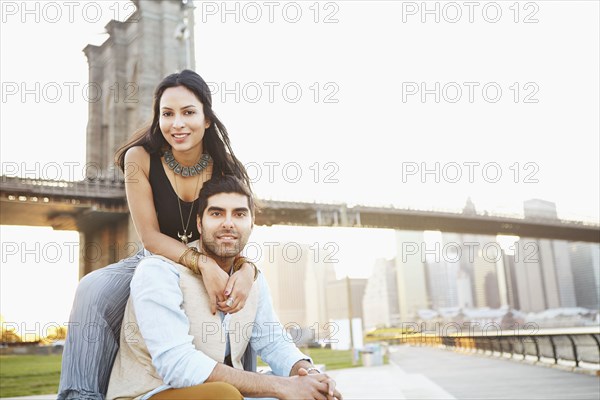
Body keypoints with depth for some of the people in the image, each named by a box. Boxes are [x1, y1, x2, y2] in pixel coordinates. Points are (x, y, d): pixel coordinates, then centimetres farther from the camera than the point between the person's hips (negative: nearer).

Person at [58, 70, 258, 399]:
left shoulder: (225, 169, -12)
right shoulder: (140, 158, -16)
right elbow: (150, 236, -18)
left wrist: (246, 269, -35)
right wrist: (203, 264, -35)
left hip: (213, 270, 2)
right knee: (94, 290, -28)